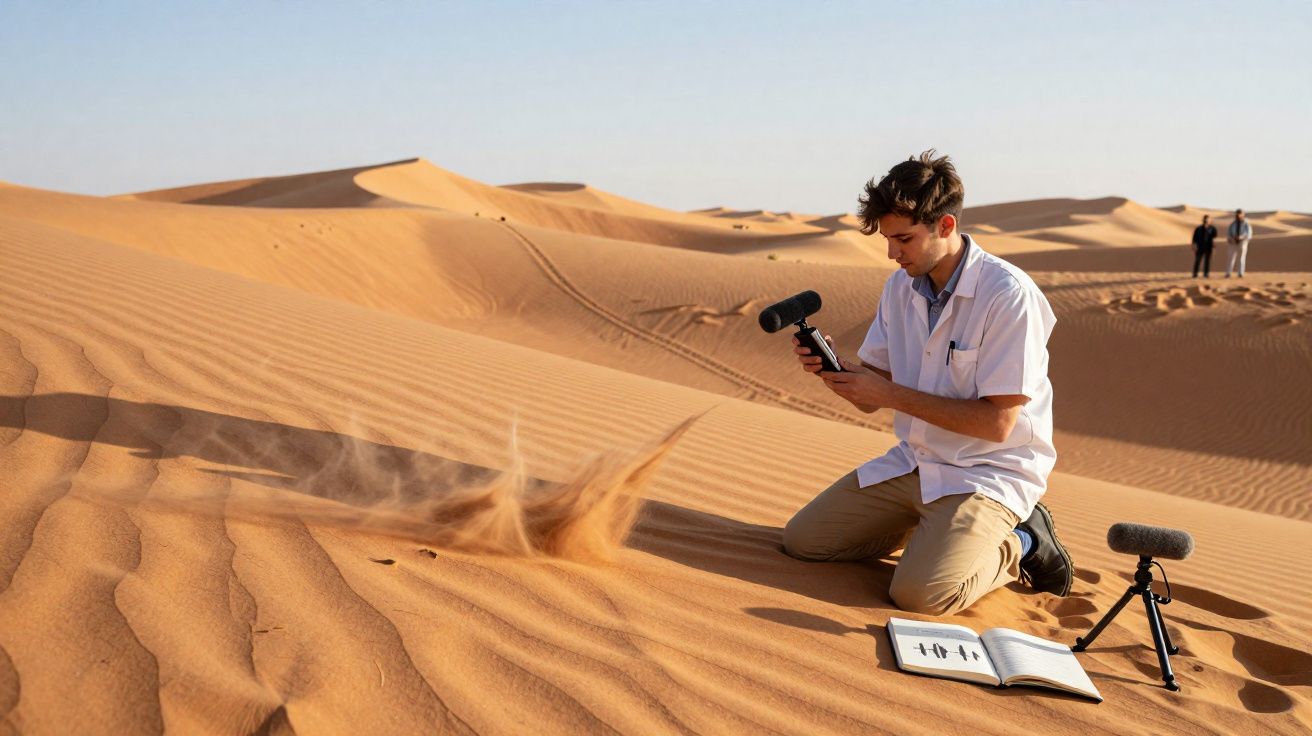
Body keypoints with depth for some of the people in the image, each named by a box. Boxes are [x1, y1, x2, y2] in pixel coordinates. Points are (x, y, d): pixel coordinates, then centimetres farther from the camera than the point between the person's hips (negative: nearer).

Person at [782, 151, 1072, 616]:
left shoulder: (1009, 296, -20)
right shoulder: (900, 286, 2)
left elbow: (997, 423, -21)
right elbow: (872, 398, 5)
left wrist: (893, 395, -21)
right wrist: (833, 366, -17)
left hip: (991, 472, -7)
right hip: (913, 462, 7)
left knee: (919, 593, -27)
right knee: (801, 540, 2)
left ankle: (1019, 545, 3)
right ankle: (936, 528, 15)